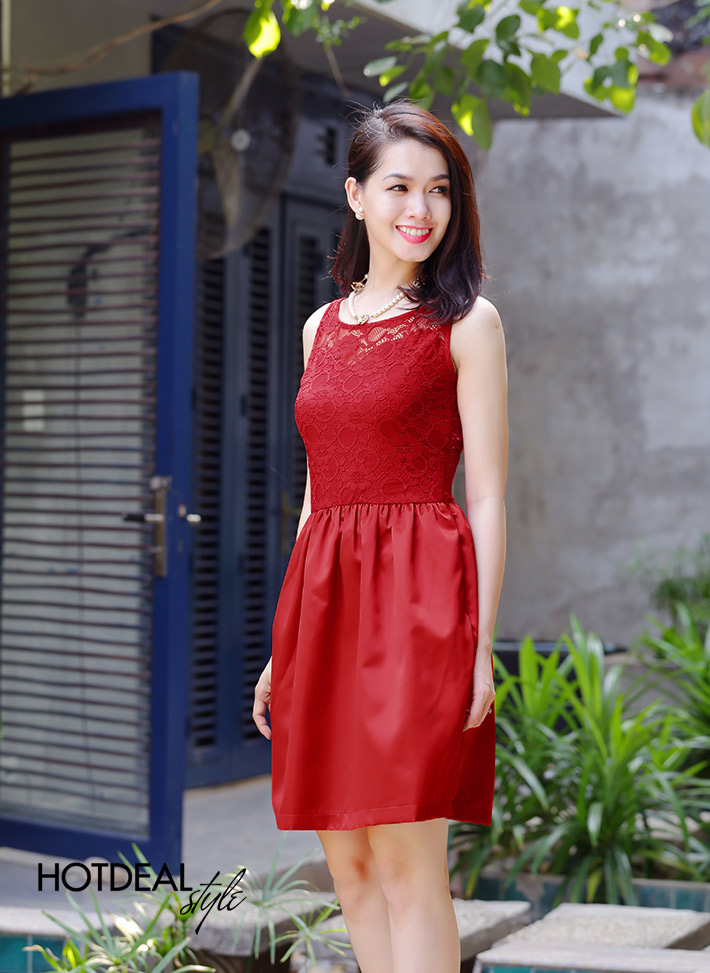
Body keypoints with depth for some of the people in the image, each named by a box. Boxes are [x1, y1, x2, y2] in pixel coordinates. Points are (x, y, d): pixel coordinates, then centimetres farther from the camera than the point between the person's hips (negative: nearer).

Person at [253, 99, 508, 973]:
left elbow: (488, 496, -4)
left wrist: (481, 645, -11)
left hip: (418, 592, -6)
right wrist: (284, 644, 16)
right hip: (321, 596, 6)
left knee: (406, 861, -7)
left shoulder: (466, 323, 0)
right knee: (347, 863, 8)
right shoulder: (322, 327, 16)